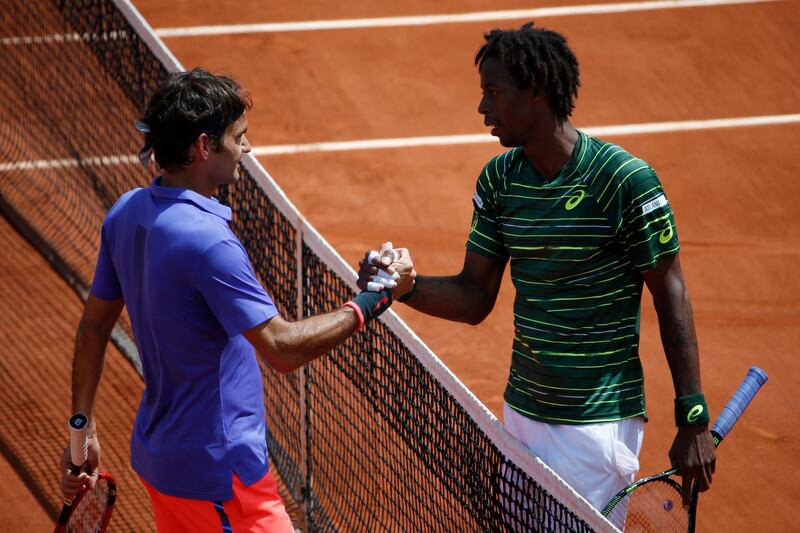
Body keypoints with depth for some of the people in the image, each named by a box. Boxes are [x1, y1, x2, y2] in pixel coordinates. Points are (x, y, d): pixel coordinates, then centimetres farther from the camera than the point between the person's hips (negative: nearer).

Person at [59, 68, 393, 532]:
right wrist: (370, 303, -16)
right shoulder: (206, 239, -26)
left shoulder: (127, 213, 2)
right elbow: (283, 347, -26)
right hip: (216, 470, -9)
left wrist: (84, 429, 17)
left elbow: (93, 328, 10)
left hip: (157, 454, 9)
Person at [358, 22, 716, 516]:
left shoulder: (627, 180, -15)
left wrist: (694, 421, -12)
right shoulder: (498, 180, 3)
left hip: (598, 421, -6)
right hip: (522, 413, 6)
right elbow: (475, 298, 7)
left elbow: (672, 299, -10)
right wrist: (410, 285, -14)